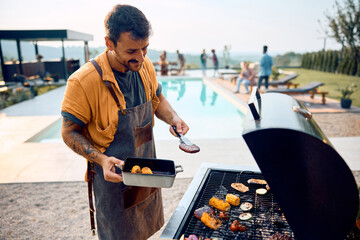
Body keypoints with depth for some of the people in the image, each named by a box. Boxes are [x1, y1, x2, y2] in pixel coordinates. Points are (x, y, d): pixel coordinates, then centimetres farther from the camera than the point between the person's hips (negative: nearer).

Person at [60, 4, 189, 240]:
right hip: (114, 176, -5)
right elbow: (70, 132, -16)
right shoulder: (84, 81, -26)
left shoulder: (145, 66, -7)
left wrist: (173, 118, -10)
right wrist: (101, 159, -29)